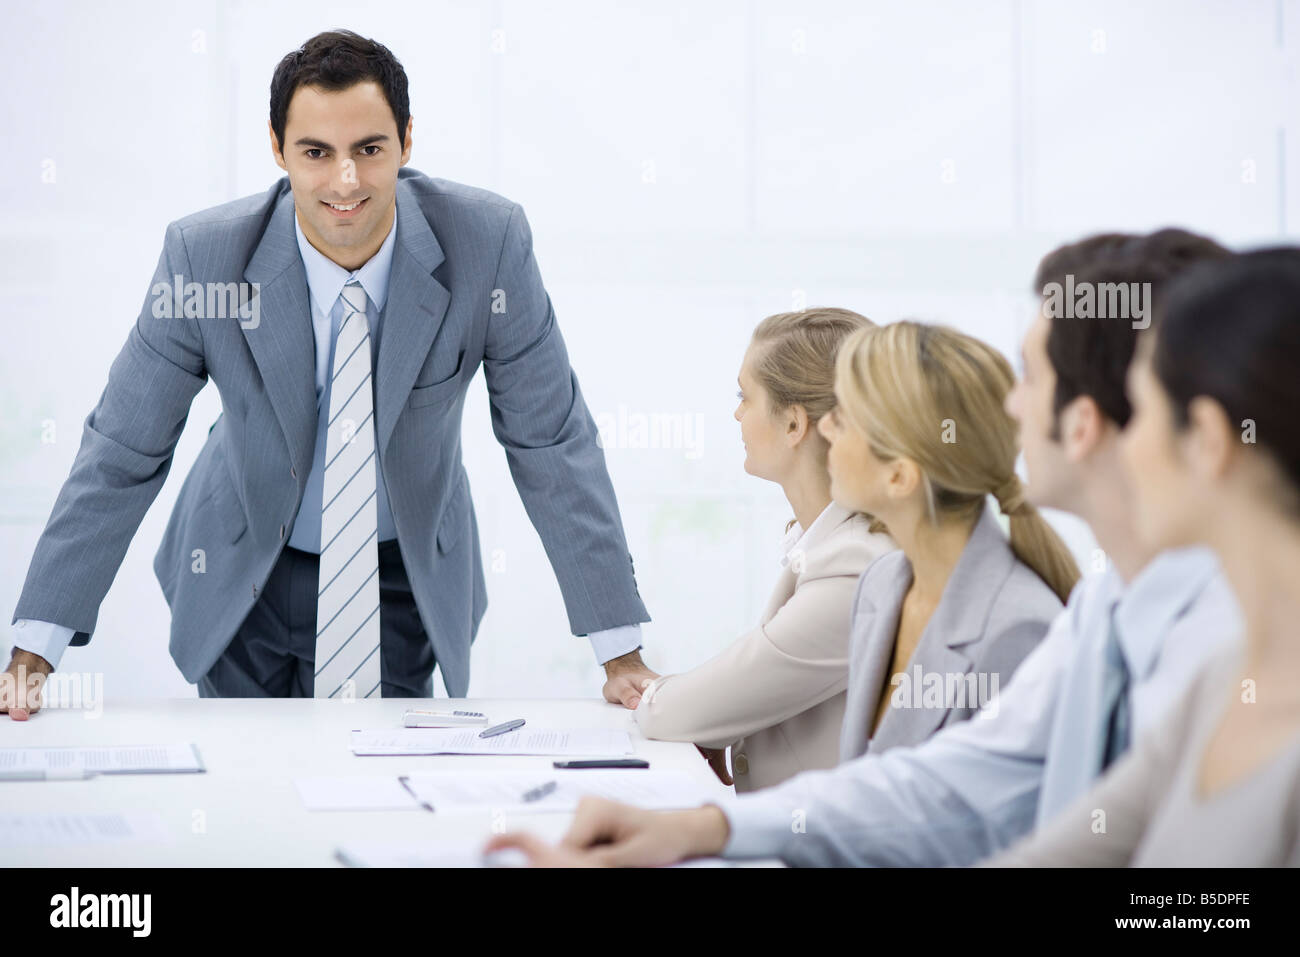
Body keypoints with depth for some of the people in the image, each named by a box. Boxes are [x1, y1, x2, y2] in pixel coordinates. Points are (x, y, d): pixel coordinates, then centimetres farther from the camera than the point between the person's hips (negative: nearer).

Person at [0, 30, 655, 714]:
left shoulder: (489, 242, -20)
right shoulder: (204, 256, -21)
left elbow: (550, 442, -11)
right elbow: (121, 454, -13)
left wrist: (619, 652, -12)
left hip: (405, 578, 0)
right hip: (245, 577, 0)